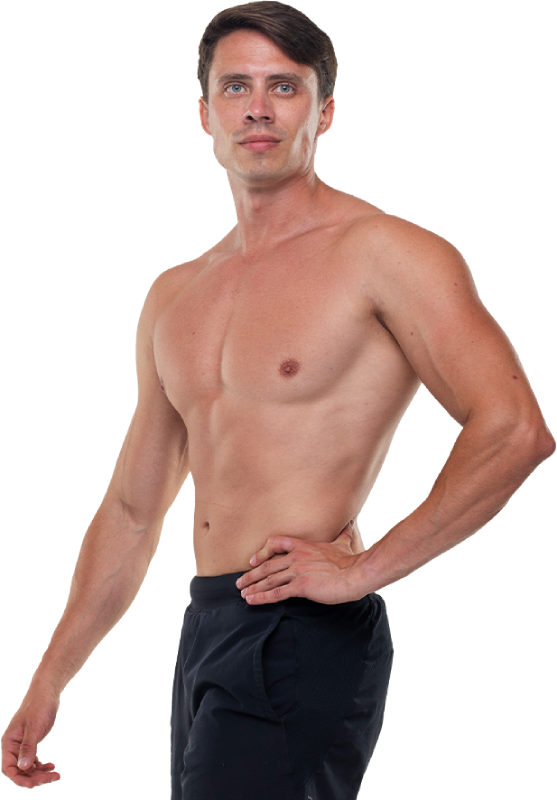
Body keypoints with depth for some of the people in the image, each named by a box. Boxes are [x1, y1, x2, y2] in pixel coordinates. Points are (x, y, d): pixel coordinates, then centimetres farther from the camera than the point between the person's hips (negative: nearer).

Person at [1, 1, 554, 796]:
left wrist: (364, 568, -16)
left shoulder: (384, 252, -6)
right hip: (205, 635, 8)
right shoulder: (175, 296, 17)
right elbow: (130, 512, 22)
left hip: (305, 641, -7)